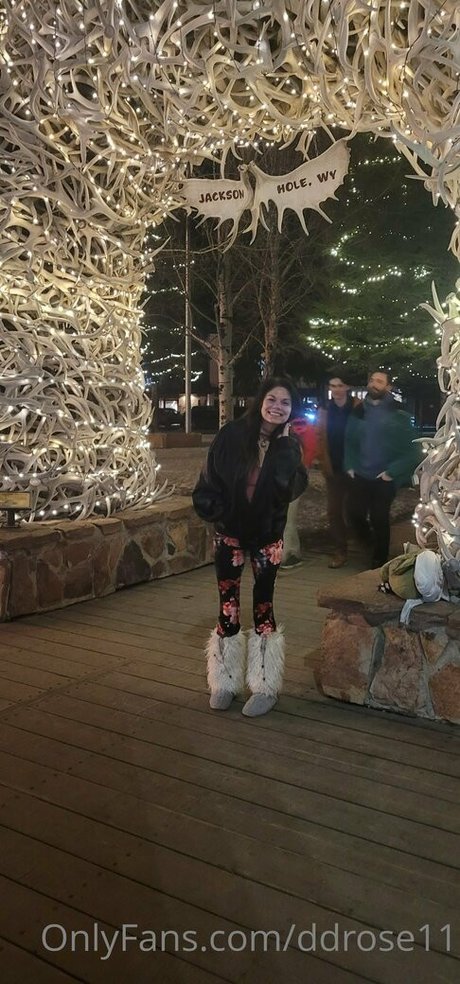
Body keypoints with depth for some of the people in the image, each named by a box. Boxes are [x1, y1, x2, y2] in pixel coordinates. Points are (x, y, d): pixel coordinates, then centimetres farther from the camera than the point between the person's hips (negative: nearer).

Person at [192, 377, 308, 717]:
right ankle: (225, 683, 18)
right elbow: (210, 479, -3)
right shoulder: (232, 435, -8)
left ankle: (266, 687, 15)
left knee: (263, 607, 3)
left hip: (267, 536, 0)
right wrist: (218, 514, -11)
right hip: (229, 532, 0)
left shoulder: (289, 445, -4)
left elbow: (292, 488, -20)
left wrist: (283, 443, -19)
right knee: (228, 607, 3)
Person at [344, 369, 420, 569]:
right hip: (360, 476, 3)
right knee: (356, 515, 1)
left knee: (379, 519, 3)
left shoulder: (398, 414, -7)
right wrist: (349, 466, 4)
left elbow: (410, 449, -8)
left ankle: (379, 562, 21)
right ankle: (370, 544, 32)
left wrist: (392, 472, -13)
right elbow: (349, 441, 15)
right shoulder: (358, 411, 5)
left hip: (384, 478, -3)